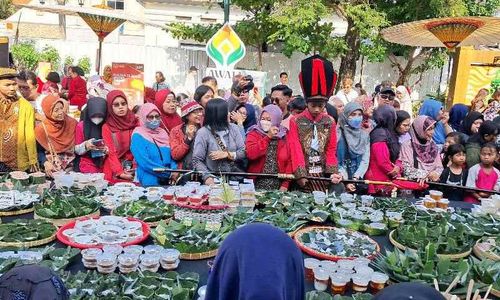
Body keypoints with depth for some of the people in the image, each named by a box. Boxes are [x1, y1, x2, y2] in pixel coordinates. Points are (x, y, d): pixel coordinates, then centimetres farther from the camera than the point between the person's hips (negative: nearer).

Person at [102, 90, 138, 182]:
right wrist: (120, 173, -17)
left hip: (134, 170, 1)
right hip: (115, 172, -1)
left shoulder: (135, 123, 8)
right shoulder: (107, 127, 3)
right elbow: (111, 153, -4)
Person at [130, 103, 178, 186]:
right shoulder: (138, 135, -5)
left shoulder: (163, 133, 12)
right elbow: (144, 162, -14)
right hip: (149, 182, -5)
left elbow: (172, 155, 12)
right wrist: (169, 173, -14)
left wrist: (174, 170, -8)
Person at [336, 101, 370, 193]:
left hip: (359, 179, 4)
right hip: (341, 182, -3)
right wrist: (346, 181, -15)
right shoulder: (339, 134, -3)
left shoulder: (365, 135, 11)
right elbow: (336, 161, -7)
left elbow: (365, 161, 5)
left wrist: (356, 178, -9)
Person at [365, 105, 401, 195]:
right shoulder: (380, 135, -17)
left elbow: (395, 156, 15)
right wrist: (395, 173, -7)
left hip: (389, 180, 9)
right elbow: (382, 162, -22)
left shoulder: (389, 133, 14)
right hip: (380, 181, -9)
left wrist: (398, 167, -6)